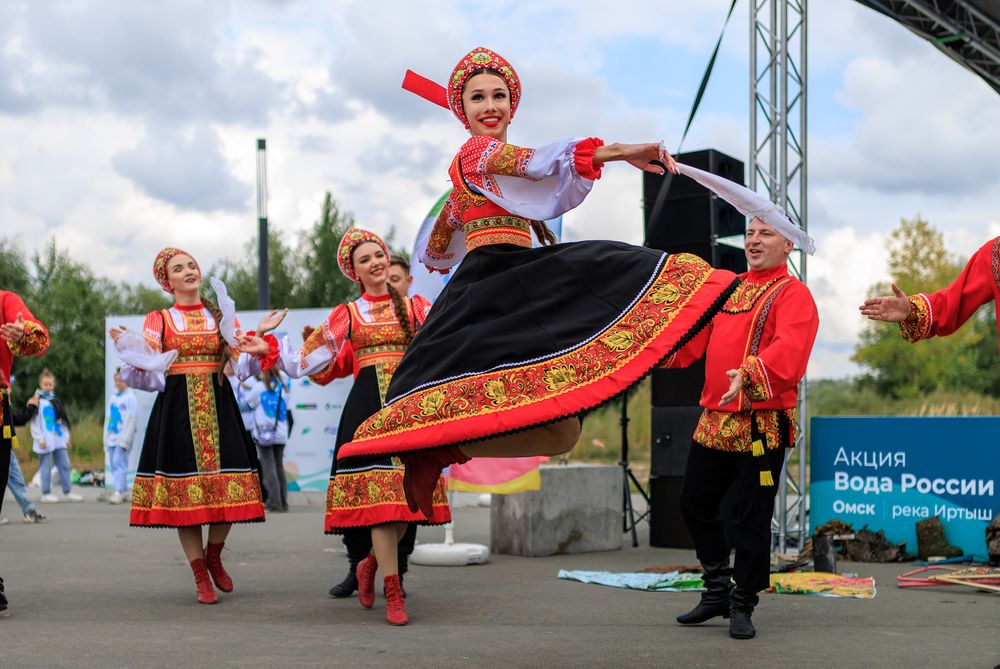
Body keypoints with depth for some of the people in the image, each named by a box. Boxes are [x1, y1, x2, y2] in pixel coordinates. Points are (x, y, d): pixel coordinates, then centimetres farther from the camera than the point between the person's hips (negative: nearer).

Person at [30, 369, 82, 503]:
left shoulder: (55, 400, 15)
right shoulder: (37, 400, -3)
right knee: (46, 467, -1)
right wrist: (40, 439, -14)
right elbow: (34, 421, -7)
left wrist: (67, 437, 14)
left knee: (65, 465, 5)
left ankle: (67, 492, 10)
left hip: (59, 438, 6)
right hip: (46, 441, -6)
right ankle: (46, 493, 6)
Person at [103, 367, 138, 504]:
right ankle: (121, 491, 10)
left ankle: (119, 492, -19)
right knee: (114, 464, 5)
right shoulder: (113, 399, 17)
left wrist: (125, 440, -14)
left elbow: (131, 420, -9)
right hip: (111, 438, 7)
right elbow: (107, 419, 20)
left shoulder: (130, 398, -3)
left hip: (123, 438, -7)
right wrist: (106, 439, 13)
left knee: (119, 463, -14)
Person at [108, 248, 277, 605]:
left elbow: (243, 363, 3)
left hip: (218, 406, 2)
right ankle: (201, 576, 6)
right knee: (184, 486, -5)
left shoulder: (221, 315, 13)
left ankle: (213, 555, 20)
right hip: (177, 408, -1)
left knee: (228, 486, -6)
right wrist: (128, 348, -14)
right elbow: (149, 374, 1)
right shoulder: (158, 320, 9)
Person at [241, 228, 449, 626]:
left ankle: (371, 563, 24)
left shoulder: (415, 307, 13)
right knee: (378, 488, -12)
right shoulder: (346, 315, 12)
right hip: (367, 404, -1)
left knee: (408, 488, -3)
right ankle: (393, 593, -10)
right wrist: (270, 350, 6)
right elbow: (309, 365, 14)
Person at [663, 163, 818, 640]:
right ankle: (717, 592, 29)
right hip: (714, 418, 8)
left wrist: (752, 373, -41)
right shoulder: (728, 288, 16)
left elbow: (788, 349, -24)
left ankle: (743, 605, 13)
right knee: (695, 505, 14)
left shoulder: (794, 295, -7)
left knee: (748, 517, -3)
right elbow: (697, 334, 14)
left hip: (762, 424, -8)